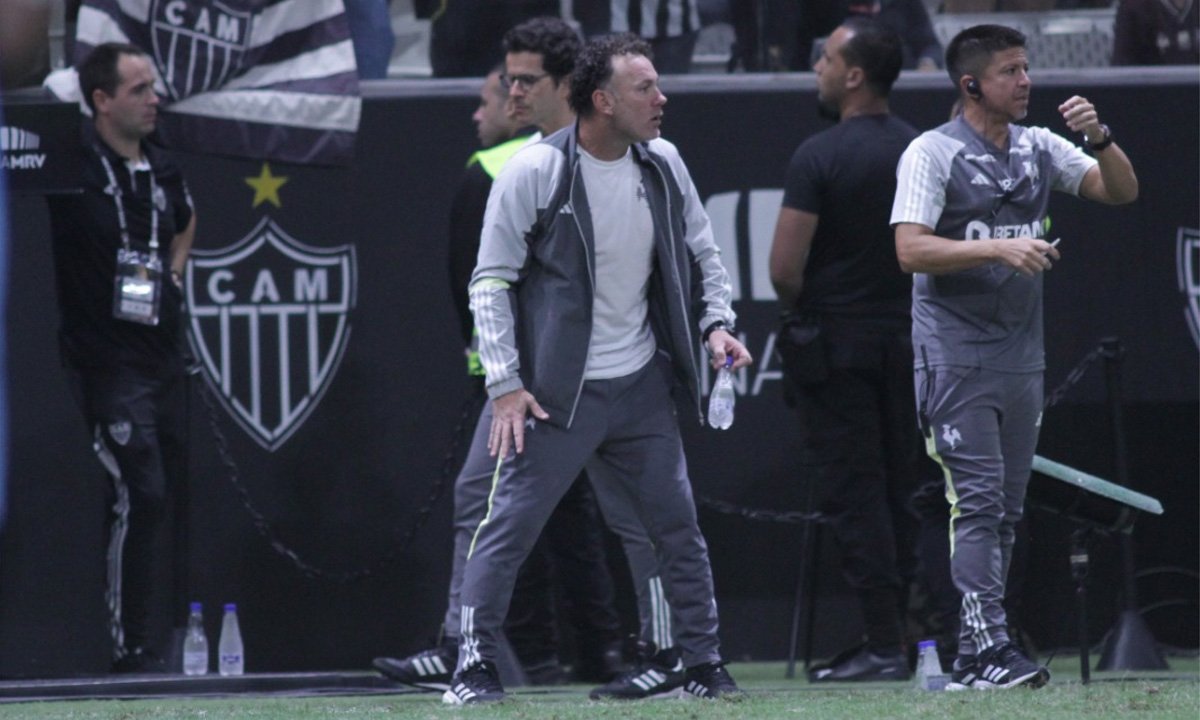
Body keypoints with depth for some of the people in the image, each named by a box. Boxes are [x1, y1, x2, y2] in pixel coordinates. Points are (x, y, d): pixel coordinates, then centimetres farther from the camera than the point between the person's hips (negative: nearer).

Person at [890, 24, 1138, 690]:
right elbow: (911, 250, -16)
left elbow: (1121, 191, 7)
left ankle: (974, 652, 12)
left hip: (1022, 356, 7)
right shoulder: (932, 154, -6)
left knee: (1006, 510, 7)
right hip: (955, 355, -7)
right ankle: (984, 649, -18)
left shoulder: (1040, 149, 12)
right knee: (978, 502, -14)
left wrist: (1099, 139, -11)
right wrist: (1000, 248, -26)